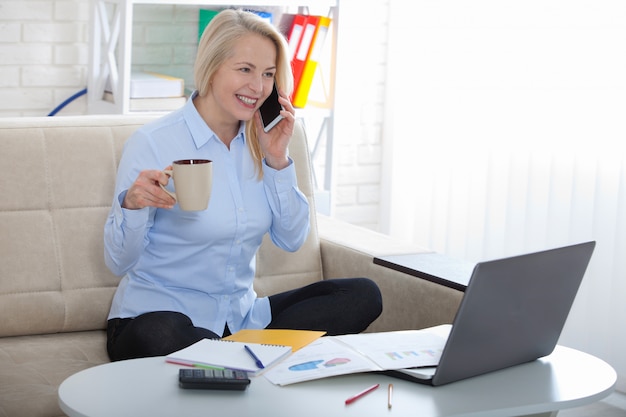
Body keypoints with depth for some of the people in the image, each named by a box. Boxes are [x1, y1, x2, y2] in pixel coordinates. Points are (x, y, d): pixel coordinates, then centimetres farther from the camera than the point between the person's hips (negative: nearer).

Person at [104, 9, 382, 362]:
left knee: (363, 295, -10)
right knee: (157, 338, -41)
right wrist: (132, 205, -33)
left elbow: (292, 240, 5)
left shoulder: (259, 142, 6)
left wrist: (278, 160, -6)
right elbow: (120, 262, -12)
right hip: (158, 315, -6)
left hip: (241, 316, 6)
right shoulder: (151, 143, -12)